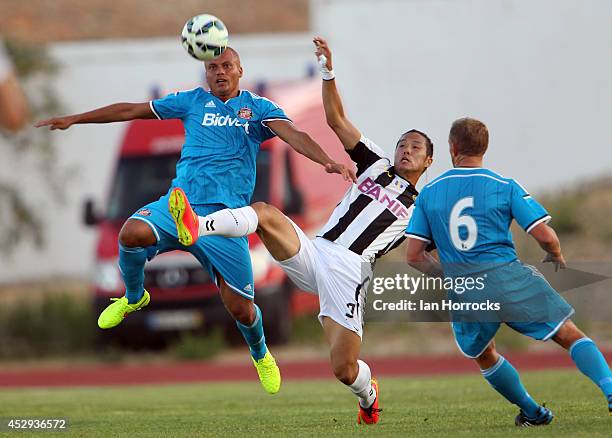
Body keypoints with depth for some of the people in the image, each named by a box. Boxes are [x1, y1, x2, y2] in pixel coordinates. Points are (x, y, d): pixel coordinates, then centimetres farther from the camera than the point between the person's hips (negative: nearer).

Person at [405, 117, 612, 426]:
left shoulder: (428, 194, 8)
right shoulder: (505, 187, 1)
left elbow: (414, 255, 5)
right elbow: (545, 237, -5)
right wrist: (556, 256, 18)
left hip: (462, 294, 2)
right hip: (508, 279, -2)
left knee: (483, 355, 28)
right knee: (569, 335, 2)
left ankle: (532, 412, 31)